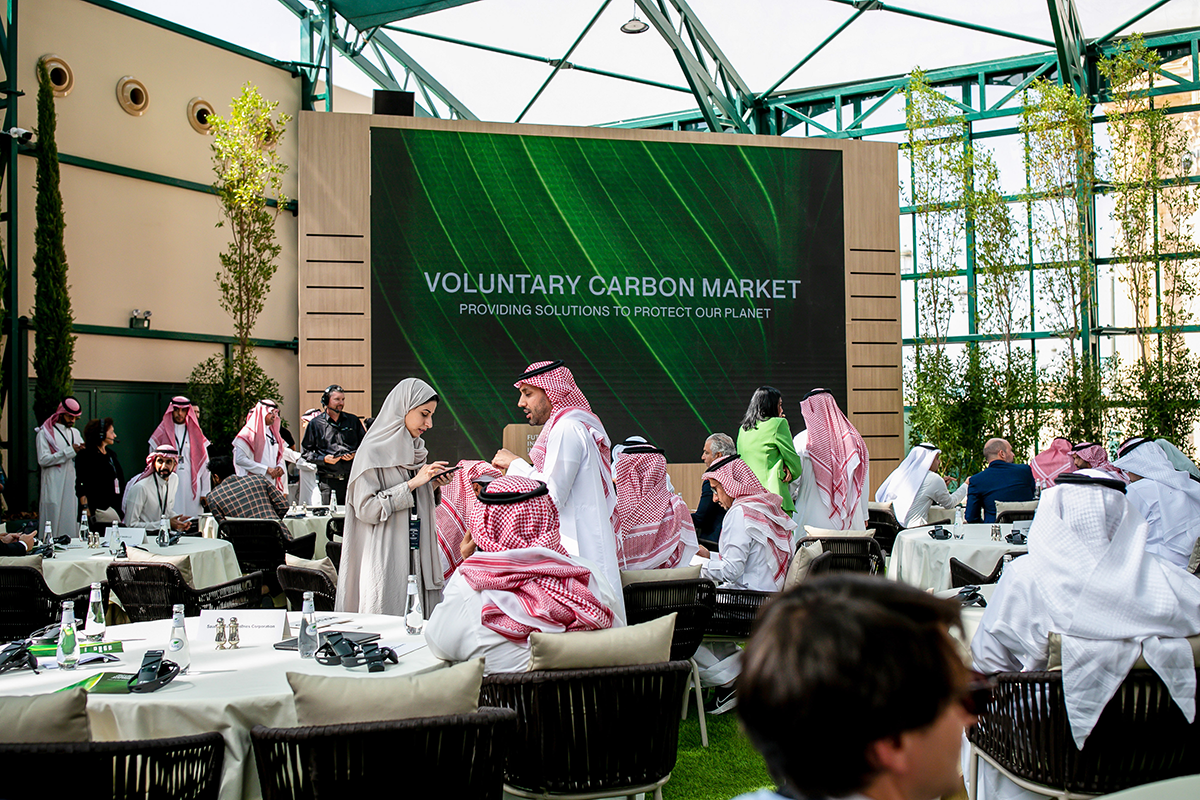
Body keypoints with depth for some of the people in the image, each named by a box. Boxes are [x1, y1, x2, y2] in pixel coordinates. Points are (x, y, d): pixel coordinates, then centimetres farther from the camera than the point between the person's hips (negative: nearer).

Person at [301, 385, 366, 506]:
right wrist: (324, 459, -9)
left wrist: (354, 455, -3)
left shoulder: (353, 421, 13)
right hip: (328, 481, -2)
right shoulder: (315, 424, 7)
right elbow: (305, 452, 7)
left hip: (352, 478, 2)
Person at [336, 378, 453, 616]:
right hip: (386, 559, -6)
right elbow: (365, 509, -16)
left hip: (418, 557, 7)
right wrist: (412, 484, -17)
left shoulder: (416, 449, 13)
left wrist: (432, 485, 3)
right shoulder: (373, 451, -8)